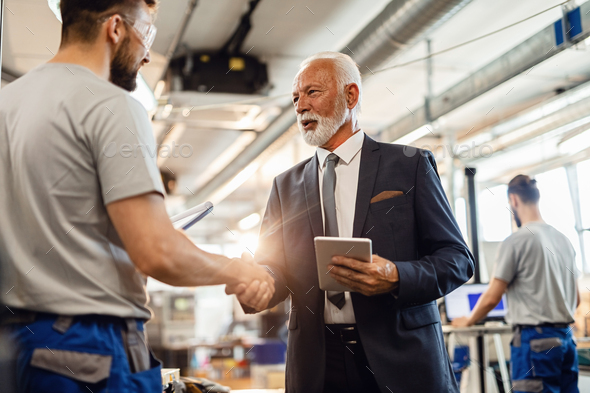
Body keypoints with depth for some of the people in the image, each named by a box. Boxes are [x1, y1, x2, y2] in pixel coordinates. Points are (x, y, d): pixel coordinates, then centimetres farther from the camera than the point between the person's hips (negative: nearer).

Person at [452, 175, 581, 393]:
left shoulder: (515, 241, -11)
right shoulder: (564, 240, 10)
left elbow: (491, 299, -8)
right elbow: (576, 299, 18)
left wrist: (468, 321, 9)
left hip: (535, 339, -7)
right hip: (566, 337, 7)